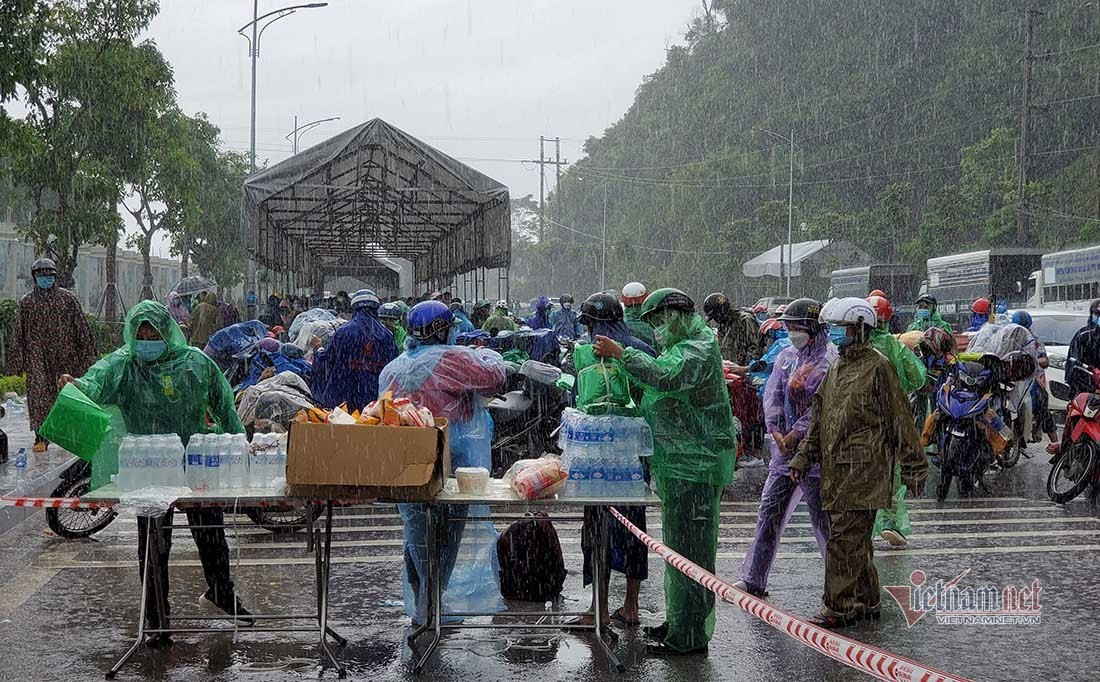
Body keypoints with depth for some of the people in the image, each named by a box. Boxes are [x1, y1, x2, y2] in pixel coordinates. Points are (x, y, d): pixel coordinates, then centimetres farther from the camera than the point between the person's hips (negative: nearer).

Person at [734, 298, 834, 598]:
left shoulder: (830, 360, -10)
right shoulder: (786, 357, 13)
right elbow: (772, 396, 7)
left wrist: (795, 435, -15)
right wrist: (776, 432, -7)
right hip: (785, 450, 7)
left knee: (824, 519, -2)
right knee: (769, 514, 9)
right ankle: (754, 580, 16)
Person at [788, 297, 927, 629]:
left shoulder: (877, 367, -8)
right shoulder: (835, 369, 17)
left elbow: (900, 420, -8)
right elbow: (819, 419, 22)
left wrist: (914, 468, -7)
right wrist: (803, 458, 16)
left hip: (863, 469, -8)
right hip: (836, 470, 8)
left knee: (845, 538, -9)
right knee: (855, 539, 14)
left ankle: (839, 607, -4)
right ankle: (867, 601, 24)